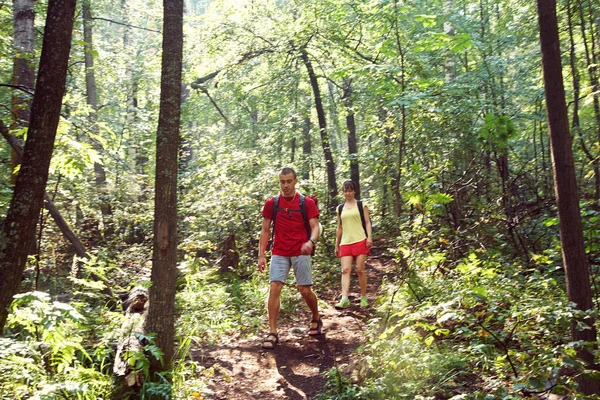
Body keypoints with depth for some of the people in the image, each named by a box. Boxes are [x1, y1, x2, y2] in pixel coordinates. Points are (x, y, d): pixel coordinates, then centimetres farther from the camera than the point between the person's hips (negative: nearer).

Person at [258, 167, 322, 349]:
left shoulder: (307, 202, -1)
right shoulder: (271, 203, 4)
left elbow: (315, 227, -5)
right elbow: (265, 230, 7)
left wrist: (311, 241, -27)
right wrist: (261, 255, 1)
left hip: (301, 253, -1)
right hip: (279, 254, 1)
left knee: (305, 290, 3)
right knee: (274, 289, -10)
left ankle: (316, 319, 31)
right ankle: (272, 333, -5)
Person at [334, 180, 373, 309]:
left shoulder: (361, 205, 7)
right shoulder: (340, 208, 16)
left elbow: (367, 222, 2)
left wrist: (369, 237, -12)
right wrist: (336, 245, 17)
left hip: (360, 241, -3)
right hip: (345, 243, 3)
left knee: (360, 269, -3)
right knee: (345, 270, -10)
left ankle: (363, 297, 11)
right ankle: (344, 299, -20)